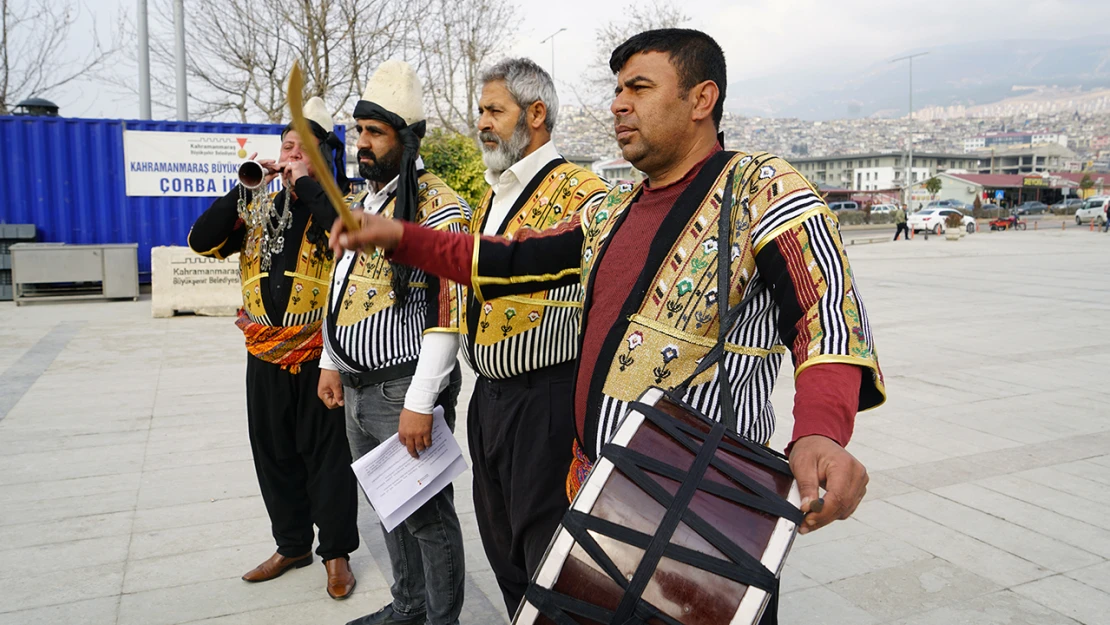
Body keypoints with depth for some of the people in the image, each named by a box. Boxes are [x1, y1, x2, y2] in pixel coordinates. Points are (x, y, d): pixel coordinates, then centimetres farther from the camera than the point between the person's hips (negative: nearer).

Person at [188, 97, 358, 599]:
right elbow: (203, 242, 2)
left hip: (319, 354, -5)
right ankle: (292, 544, 31)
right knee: (274, 454, 15)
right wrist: (242, 188, -6)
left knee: (326, 455, 4)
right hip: (264, 354, 5)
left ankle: (336, 552, 19)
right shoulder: (258, 206, 11)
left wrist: (307, 184, -19)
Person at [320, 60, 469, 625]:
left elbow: (448, 312, -20)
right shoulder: (360, 202, 13)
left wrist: (420, 403, -22)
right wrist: (331, 363, 17)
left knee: (426, 514, 4)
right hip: (357, 388, 9)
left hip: (406, 388, -9)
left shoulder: (438, 207, -15)